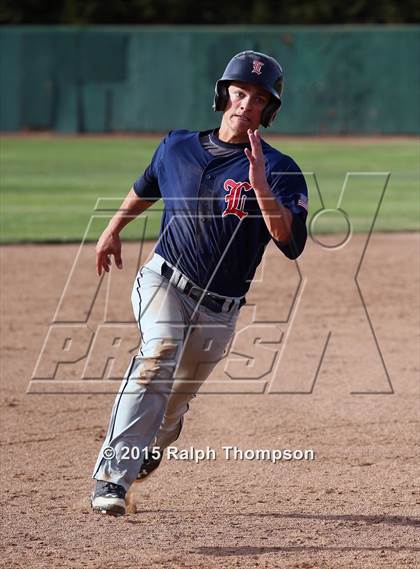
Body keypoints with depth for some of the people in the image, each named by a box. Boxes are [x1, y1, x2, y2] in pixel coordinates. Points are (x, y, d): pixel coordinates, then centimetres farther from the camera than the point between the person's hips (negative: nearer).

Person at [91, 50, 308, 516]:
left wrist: (261, 188, -34)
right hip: (163, 283, 0)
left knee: (174, 403, 9)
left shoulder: (279, 171, -7)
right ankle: (112, 478, -33)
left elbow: (291, 244, -22)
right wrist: (113, 228, 34)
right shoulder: (177, 147, 4)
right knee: (159, 355, -28)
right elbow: (146, 187, 27)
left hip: (219, 313, 0)